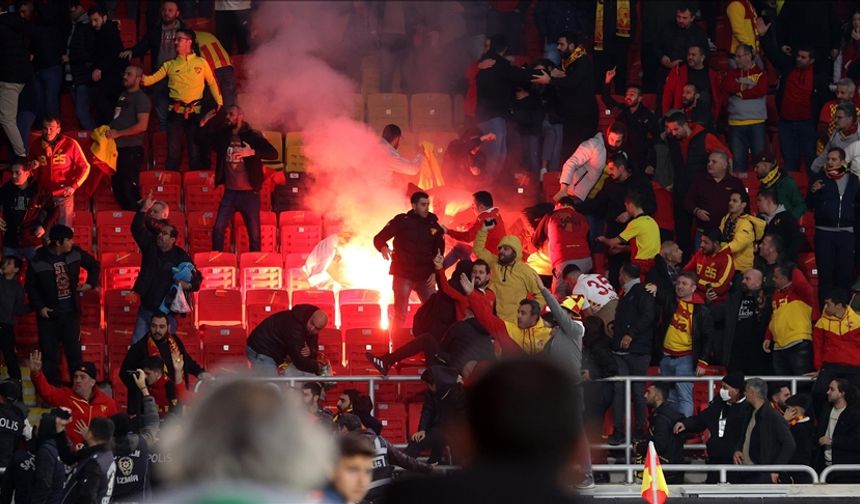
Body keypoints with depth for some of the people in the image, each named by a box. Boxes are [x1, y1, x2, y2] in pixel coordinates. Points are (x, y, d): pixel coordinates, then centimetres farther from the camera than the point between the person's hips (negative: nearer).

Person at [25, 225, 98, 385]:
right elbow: (30, 286, -2)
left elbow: (93, 265, 14)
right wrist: (39, 307, -9)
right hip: (49, 313, -2)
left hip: (70, 312, 2)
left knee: (74, 352, 0)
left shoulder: (75, 253, -4)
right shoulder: (39, 261, -12)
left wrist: (90, 283, 1)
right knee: (49, 354, 2)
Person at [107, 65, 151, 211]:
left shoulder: (141, 98, -8)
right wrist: (110, 131, 10)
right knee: (117, 186, 11)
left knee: (129, 188, -9)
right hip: (118, 149, 9)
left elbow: (142, 125, -17)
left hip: (132, 149, -9)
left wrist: (118, 133, -17)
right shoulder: (123, 95, 18)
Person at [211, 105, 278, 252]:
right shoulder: (222, 135, 7)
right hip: (230, 192, 3)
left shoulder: (253, 136, -4)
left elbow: (273, 153, -13)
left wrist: (252, 152, -26)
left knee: (254, 233, 2)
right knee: (218, 229, -5)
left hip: (249, 192, -3)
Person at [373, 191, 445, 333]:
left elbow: (439, 251, 13)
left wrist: (435, 272, 1)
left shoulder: (433, 225, 5)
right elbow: (379, 238, -4)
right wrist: (383, 247, -26)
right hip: (403, 275, -3)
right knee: (400, 314, -4)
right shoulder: (402, 221, -4)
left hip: (425, 277, 3)